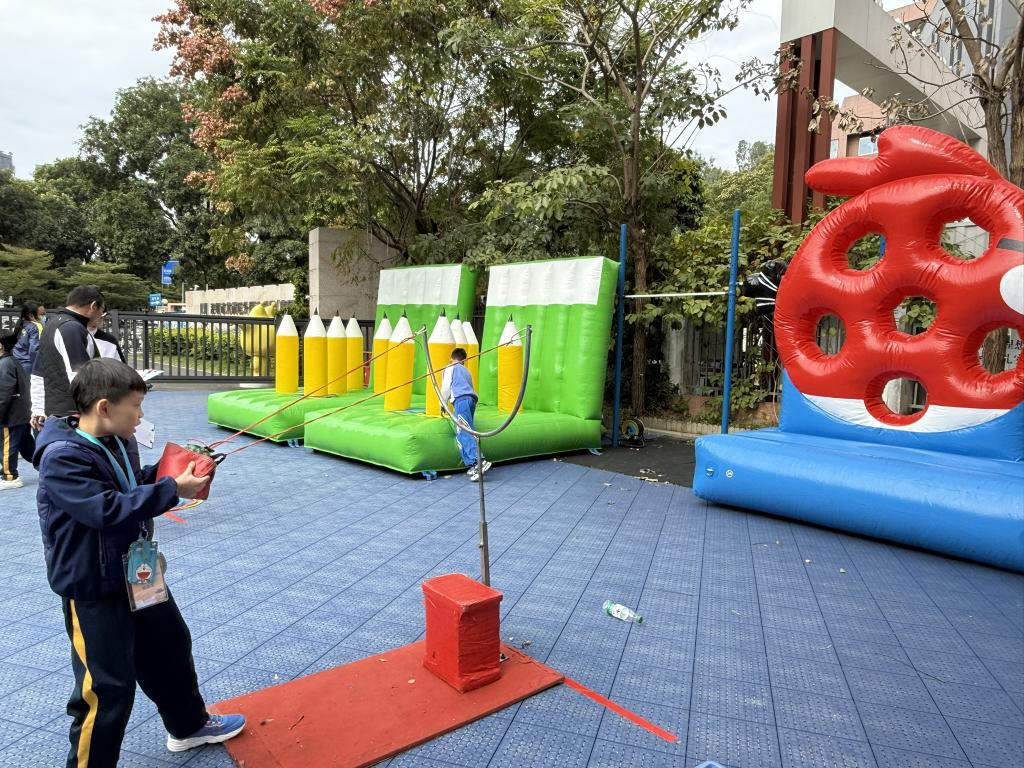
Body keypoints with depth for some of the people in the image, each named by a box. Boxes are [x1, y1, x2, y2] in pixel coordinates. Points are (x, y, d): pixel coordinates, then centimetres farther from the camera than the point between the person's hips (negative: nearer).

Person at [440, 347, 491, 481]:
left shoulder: (450, 368, 14)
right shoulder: (466, 371, 32)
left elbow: (446, 387, 7)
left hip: (460, 400, -7)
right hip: (472, 399, 7)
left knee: (464, 432, -17)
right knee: (462, 434, 6)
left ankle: (479, 461, -33)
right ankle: (471, 463, -6)